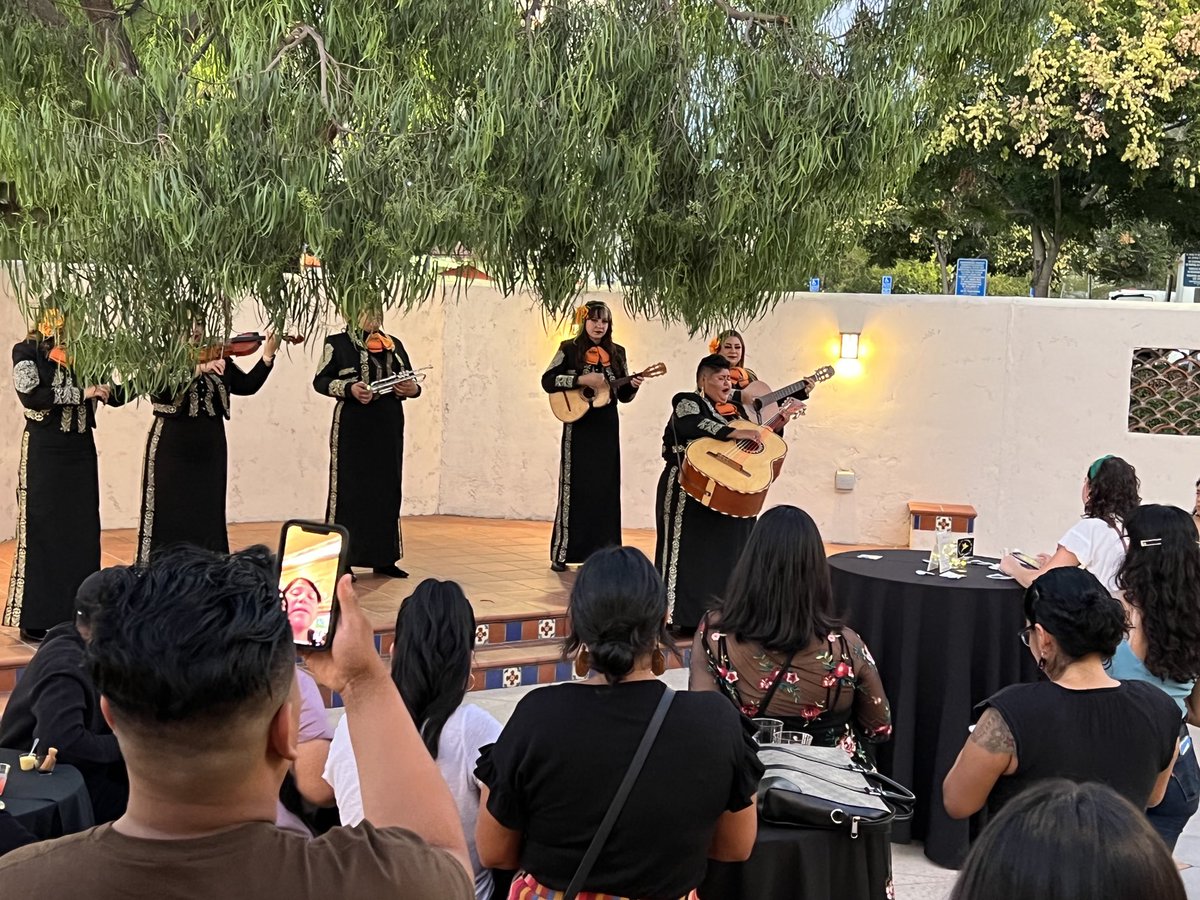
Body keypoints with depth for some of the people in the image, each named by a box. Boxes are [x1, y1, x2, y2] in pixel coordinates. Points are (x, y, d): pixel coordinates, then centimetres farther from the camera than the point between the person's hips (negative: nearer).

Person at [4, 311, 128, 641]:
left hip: (81, 451, 5)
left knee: (83, 531, 5)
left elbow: (116, 395, 11)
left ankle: (77, 613, 13)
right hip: (44, 452, -5)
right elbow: (30, 395, -19)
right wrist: (81, 393, -19)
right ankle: (34, 619, 4)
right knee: (42, 531, -2)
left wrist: (107, 390, -11)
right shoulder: (27, 351, -4)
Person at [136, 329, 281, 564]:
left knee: (208, 515, 9)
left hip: (209, 450, 4)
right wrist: (198, 368, -34)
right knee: (169, 516, 1)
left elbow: (248, 386, 6)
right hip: (172, 451, -4)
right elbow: (162, 390, -24)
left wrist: (268, 356, -5)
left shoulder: (217, 358, 7)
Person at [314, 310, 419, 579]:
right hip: (352, 428, -5)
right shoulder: (337, 343, 2)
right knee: (350, 491, -3)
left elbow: (410, 380, 16)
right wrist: (349, 388, -19)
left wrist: (413, 389, -7)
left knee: (387, 490, 7)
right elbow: (320, 381, -2)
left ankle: (384, 558, 15)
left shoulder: (394, 345, 14)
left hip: (389, 428, 5)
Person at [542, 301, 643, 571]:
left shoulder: (617, 353, 9)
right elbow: (547, 381, -10)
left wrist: (633, 386, -9)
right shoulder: (570, 349, -2)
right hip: (578, 426, -4)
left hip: (607, 427, 4)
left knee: (605, 488, 4)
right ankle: (562, 553, 3)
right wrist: (582, 379, -19)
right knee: (575, 487, -3)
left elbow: (623, 395, 12)